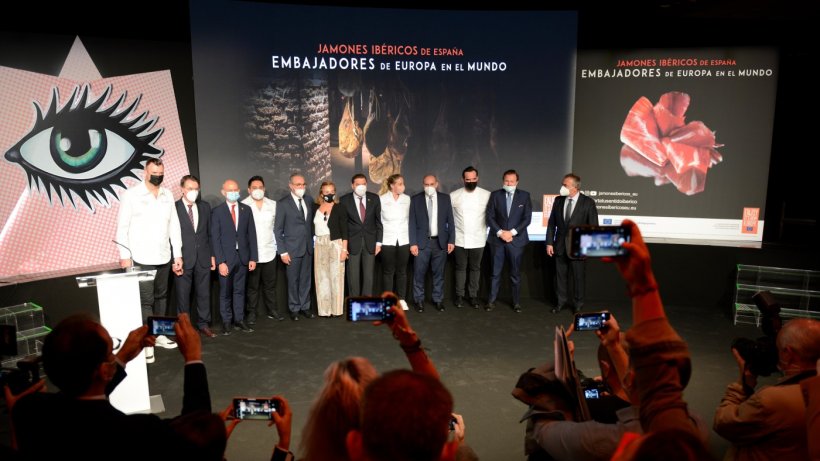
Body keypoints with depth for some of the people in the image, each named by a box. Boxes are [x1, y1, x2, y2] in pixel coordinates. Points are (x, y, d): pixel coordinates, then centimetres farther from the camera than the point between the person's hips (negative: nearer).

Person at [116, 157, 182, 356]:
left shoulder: (168, 195, 8)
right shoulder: (131, 195, -5)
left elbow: (174, 226, 10)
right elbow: (122, 227, -6)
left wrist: (178, 254, 8)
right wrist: (124, 255, -11)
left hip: (164, 257, 5)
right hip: (142, 259, -5)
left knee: (161, 296, 12)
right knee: (146, 300, -4)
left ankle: (158, 334, 24)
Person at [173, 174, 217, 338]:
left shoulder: (205, 207, 8)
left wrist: (212, 255, 8)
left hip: (203, 258, 4)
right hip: (183, 259, -4)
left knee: (204, 293, 9)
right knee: (183, 295, 5)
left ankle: (203, 324, 19)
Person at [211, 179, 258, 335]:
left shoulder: (246, 210, 5)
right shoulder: (217, 211, -3)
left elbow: (251, 234, 6)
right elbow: (215, 238, -6)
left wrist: (253, 257, 1)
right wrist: (220, 261, -12)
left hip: (243, 257, 3)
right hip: (226, 258, -2)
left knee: (239, 290, 10)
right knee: (225, 292, 6)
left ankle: (239, 320, 19)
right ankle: (226, 322, 17)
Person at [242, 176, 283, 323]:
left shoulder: (273, 205, 6)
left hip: (269, 251, 3)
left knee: (270, 283, 12)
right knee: (252, 285, 7)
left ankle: (272, 310, 24)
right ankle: (251, 312, 18)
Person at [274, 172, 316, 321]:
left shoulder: (309, 202, 7)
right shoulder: (282, 203, -6)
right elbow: (277, 229, -6)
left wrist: (313, 243, 4)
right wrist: (283, 252, -10)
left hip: (308, 247, 4)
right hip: (292, 249, -4)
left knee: (306, 279, 9)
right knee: (293, 280, 6)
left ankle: (305, 307, 21)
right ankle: (294, 309, 18)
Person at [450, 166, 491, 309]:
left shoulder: (487, 195, -4)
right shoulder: (454, 195, -3)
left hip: (478, 240, 0)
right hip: (460, 239, 0)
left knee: (475, 268, 9)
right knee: (461, 268, 8)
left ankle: (473, 296, 19)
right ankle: (459, 296, 18)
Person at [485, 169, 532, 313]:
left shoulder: (524, 196, 2)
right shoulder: (495, 195, 3)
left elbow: (527, 218, -3)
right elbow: (490, 217, 0)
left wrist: (512, 232, -12)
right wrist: (500, 232, -12)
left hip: (516, 239, 0)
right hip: (497, 239, 0)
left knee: (515, 273, 7)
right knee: (495, 273, 4)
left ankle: (516, 302, 17)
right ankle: (491, 301, 13)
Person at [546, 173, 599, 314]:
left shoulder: (588, 202, -7)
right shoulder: (558, 200, 3)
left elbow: (593, 226, -5)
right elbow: (551, 223, 5)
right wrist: (549, 243, 1)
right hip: (560, 245, 3)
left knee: (578, 276, 7)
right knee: (560, 275, 10)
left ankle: (577, 304, 22)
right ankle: (561, 301, 25)